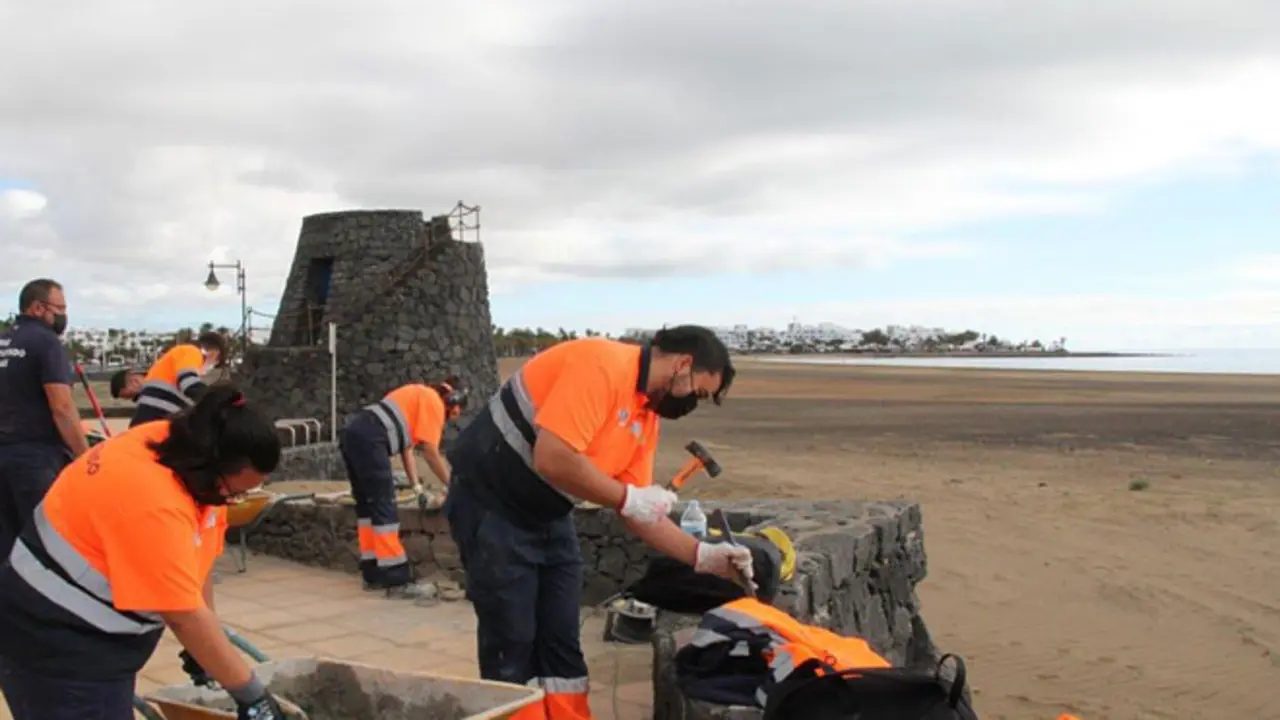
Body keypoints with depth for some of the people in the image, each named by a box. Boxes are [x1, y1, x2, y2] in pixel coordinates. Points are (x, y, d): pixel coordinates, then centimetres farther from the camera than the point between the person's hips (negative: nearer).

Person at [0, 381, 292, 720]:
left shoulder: (182, 448, -6)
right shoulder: (154, 502, -32)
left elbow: (199, 552, 3)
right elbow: (184, 615, -28)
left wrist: (209, 645, 4)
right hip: (56, 640, -9)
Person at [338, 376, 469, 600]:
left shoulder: (419, 397, 30)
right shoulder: (434, 402, 3)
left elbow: (406, 446, 27)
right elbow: (431, 453, 0)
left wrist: (416, 484, 21)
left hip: (352, 433, 10)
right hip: (369, 438, -10)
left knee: (368, 505, 15)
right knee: (384, 508, -9)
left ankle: (374, 574, 21)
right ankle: (398, 581, -9)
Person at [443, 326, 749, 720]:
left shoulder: (647, 415, 5)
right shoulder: (602, 364, -23)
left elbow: (640, 510, 9)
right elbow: (553, 459, -32)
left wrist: (703, 555, 1)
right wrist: (629, 498, -21)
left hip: (547, 517, 9)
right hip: (491, 506, -9)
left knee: (561, 640, 9)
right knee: (512, 643, -2)